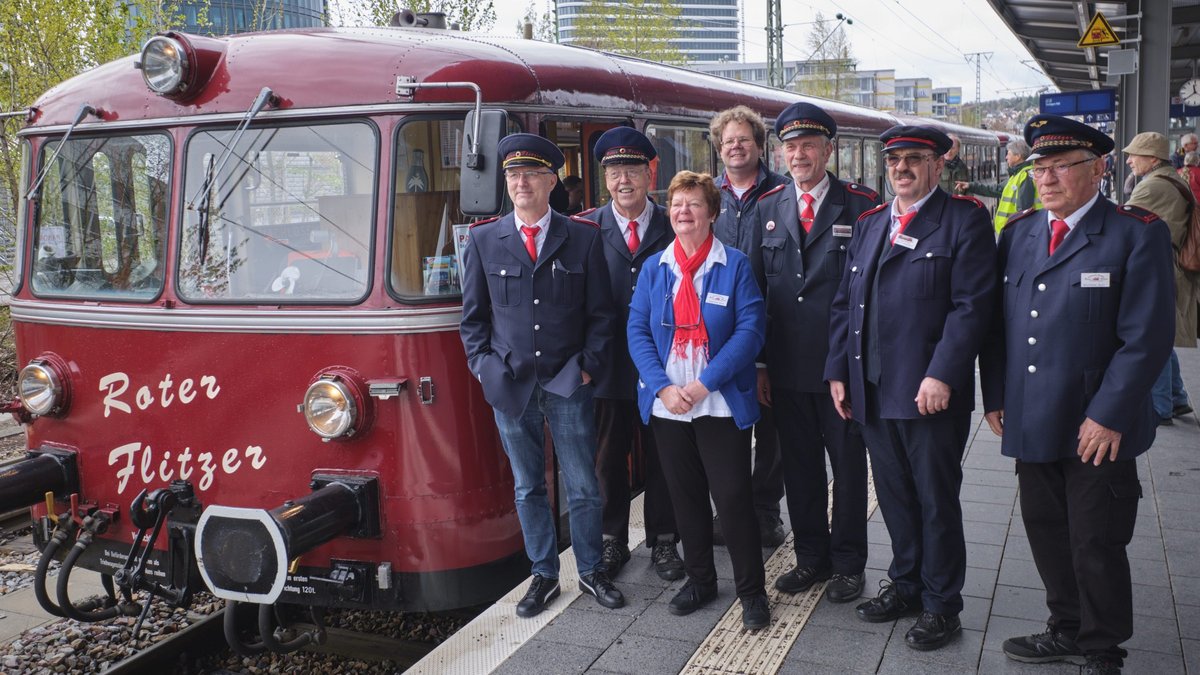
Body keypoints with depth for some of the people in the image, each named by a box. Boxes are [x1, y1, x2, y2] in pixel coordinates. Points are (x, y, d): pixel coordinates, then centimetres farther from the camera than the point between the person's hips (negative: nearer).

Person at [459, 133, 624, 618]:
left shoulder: (583, 239, 1)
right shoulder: (484, 240, 4)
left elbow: (600, 313, 3)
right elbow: (474, 315, 8)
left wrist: (588, 365, -4)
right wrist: (483, 366, 0)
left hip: (568, 383, -1)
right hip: (510, 385, 1)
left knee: (583, 486, 6)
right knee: (528, 487, 11)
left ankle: (590, 571, 23)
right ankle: (543, 575, 24)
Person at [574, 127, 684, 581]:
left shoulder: (673, 227, 1)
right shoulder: (585, 229, 1)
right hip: (606, 367, 0)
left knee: (661, 456, 10)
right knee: (608, 457, 11)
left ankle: (662, 541, 25)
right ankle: (613, 541, 26)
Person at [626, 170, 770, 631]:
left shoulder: (735, 265, -3)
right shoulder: (654, 268, 6)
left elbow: (750, 329, -10)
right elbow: (637, 331, 2)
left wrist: (705, 383, -17)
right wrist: (662, 387, -12)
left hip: (721, 403, -3)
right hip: (667, 403, 3)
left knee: (733, 496, -2)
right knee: (685, 495, 13)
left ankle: (752, 591, 13)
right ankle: (699, 579, 29)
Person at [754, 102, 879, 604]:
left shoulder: (862, 205, -5)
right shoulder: (767, 208, 7)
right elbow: (756, 289, 7)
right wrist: (759, 362, 4)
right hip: (787, 367, 4)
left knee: (848, 464, 8)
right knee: (799, 466, 14)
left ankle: (847, 563, 24)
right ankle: (811, 557, 29)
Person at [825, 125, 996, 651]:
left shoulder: (965, 220, -5)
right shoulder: (869, 224, 15)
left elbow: (972, 305, -14)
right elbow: (844, 303, 14)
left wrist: (941, 375, -20)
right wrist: (838, 371, 7)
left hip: (930, 391, -5)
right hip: (872, 390, 6)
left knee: (937, 500, 7)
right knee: (894, 496, 16)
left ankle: (940, 604, 21)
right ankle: (905, 584, 32)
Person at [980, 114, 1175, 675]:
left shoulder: (1137, 234, -8)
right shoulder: (1018, 233, 9)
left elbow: (1147, 337, -13)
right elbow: (997, 322, 12)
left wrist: (1108, 416, -16)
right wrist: (995, 396, 6)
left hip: (1096, 429, -5)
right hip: (1031, 421, 5)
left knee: (1096, 544, 6)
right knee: (1046, 534, 16)